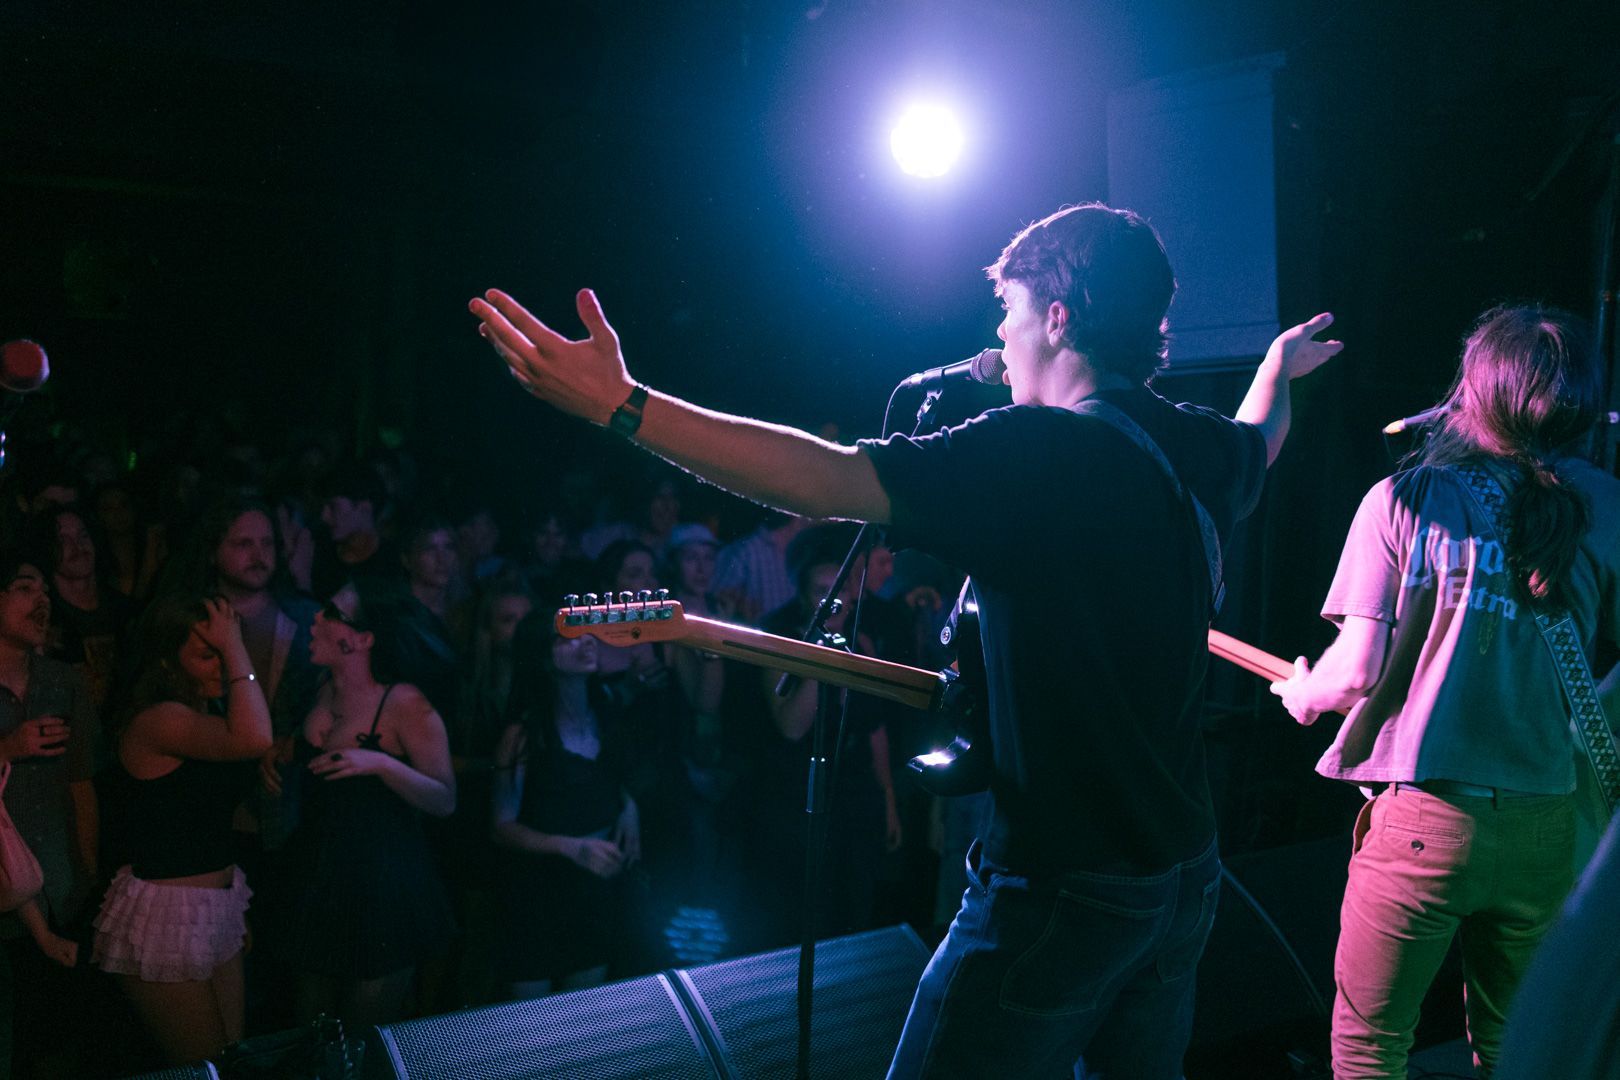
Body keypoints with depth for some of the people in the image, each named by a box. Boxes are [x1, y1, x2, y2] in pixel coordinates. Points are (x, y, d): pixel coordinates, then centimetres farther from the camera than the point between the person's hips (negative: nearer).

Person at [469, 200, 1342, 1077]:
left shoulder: (1034, 451, -21)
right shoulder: (1203, 451, 4)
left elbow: (830, 479, -30)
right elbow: (1260, 441, 29)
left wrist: (622, 405, -30)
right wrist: (1280, 368, 52)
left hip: (1060, 885, -8)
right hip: (1184, 875, 8)